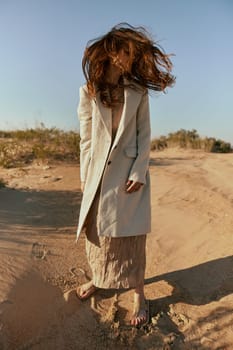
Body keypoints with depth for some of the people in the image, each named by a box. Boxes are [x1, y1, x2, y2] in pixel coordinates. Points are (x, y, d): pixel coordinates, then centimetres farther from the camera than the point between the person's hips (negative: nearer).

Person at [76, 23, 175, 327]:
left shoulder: (138, 92, 2)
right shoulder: (88, 92, 3)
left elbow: (144, 135, -2)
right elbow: (86, 139, 3)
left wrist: (139, 172, -13)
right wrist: (85, 175, 2)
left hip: (129, 173, -1)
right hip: (99, 174, 2)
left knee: (131, 234, 1)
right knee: (97, 231, 12)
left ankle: (139, 295, 18)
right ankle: (98, 279, 35)